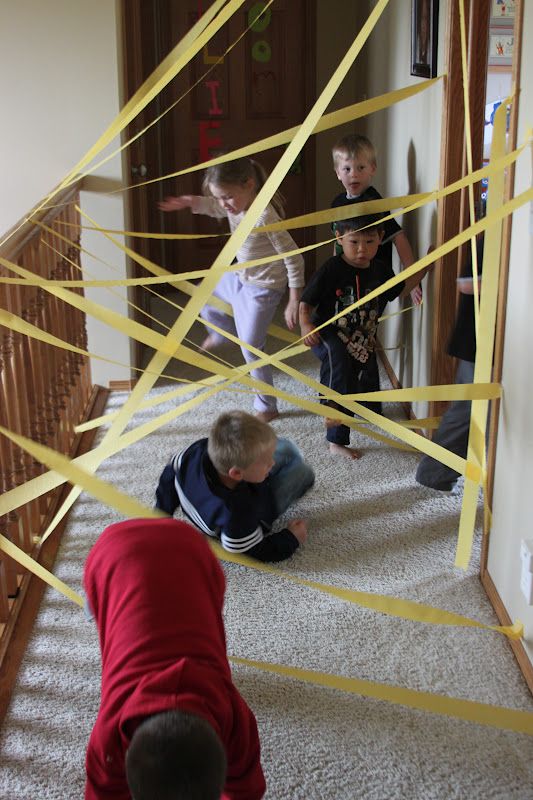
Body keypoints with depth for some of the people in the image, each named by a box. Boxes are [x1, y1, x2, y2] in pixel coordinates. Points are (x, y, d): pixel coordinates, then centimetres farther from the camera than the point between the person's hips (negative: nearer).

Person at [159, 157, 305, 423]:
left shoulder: (264, 216, -32)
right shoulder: (236, 204, -8)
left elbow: (293, 258, -28)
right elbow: (215, 208, 17)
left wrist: (294, 303, -24)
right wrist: (190, 202, -4)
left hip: (262, 289, -8)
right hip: (239, 277, 9)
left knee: (251, 348, 1)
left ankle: (266, 407, 17)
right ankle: (225, 330, 53)